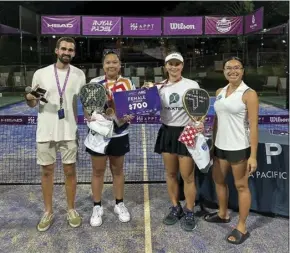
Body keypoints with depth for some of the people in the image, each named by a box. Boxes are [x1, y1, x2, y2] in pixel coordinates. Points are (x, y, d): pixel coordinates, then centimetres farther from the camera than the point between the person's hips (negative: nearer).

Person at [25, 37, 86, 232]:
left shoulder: (79, 74, 1)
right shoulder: (41, 73, -1)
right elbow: (33, 104, 4)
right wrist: (30, 98, -18)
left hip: (69, 131, 0)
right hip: (45, 131, 0)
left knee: (70, 170, 8)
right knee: (47, 171, 9)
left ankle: (71, 210, 25)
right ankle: (48, 212, 25)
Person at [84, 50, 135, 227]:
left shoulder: (128, 83, 0)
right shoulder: (94, 83, -4)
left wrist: (129, 116, -17)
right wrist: (90, 116, -21)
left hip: (120, 135, 1)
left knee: (118, 169, 15)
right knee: (98, 171, 8)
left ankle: (120, 204, 30)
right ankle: (97, 207, 23)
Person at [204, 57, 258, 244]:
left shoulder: (249, 94, -12)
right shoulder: (220, 92, 8)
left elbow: (253, 126, -14)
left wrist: (253, 156, -18)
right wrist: (213, 143, 14)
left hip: (239, 147, -7)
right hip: (220, 146, 7)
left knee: (241, 186, 5)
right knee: (218, 180, 20)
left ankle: (242, 228, 20)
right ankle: (223, 214, 42)